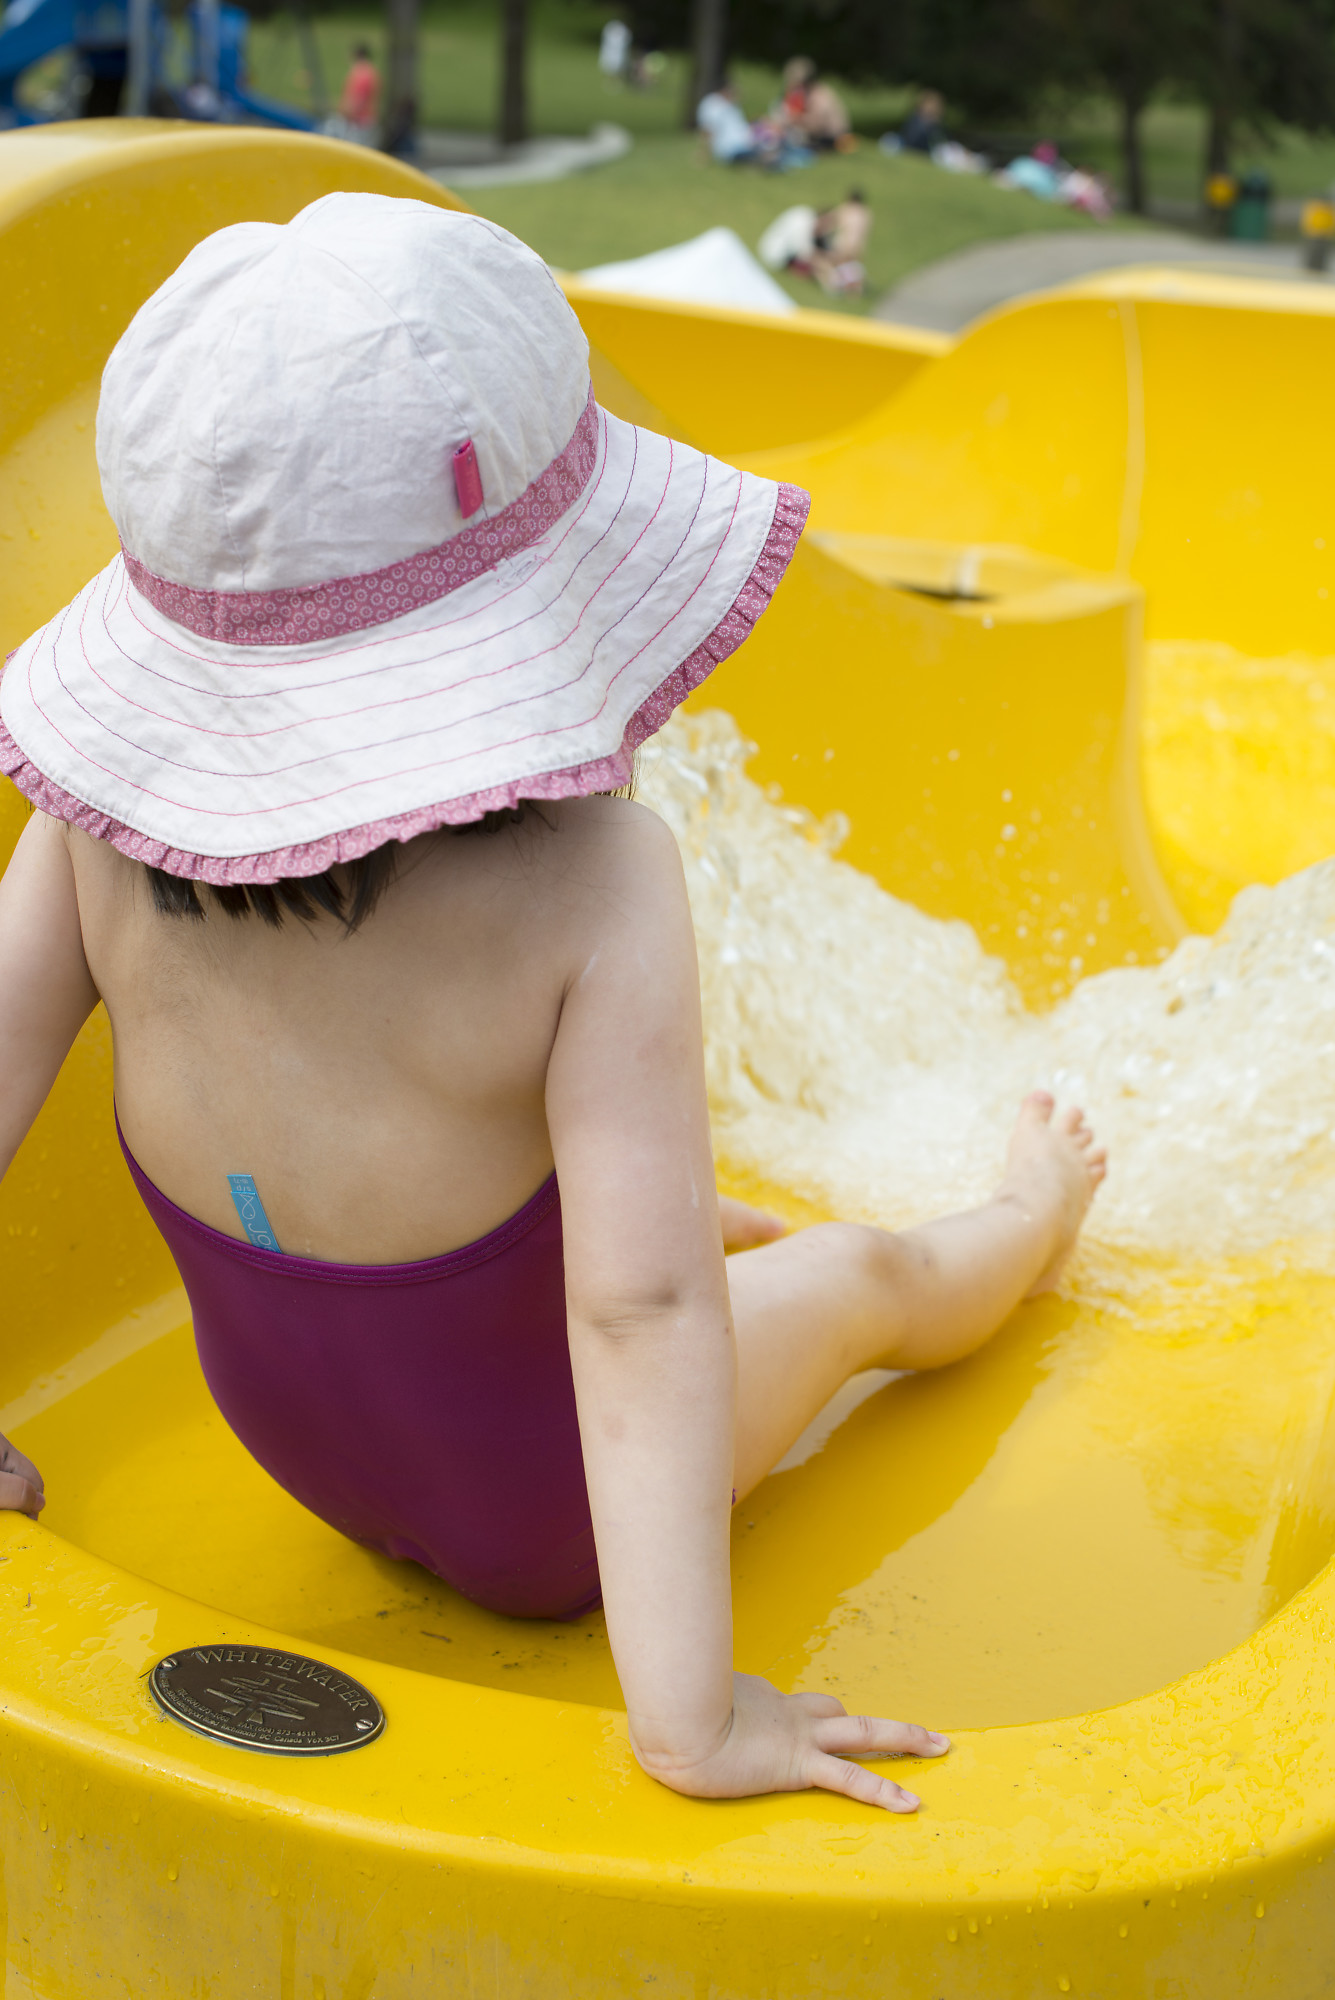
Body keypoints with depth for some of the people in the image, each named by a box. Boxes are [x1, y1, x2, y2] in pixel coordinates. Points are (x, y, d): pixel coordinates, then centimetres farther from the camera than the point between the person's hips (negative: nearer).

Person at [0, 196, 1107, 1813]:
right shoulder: (591, 885, -36)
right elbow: (640, 1310, -39)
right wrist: (686, 1715, -35)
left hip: (293, 1437, 4)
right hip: (545, 1520, -4)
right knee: (863, 1273, 27)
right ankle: (1032, 1229, 60)